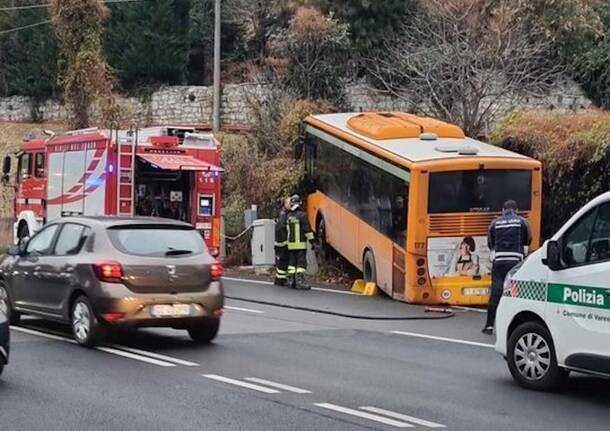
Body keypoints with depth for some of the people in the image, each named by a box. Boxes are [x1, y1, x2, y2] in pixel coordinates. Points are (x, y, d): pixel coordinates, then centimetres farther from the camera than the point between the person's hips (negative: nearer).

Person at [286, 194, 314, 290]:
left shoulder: (288, 216, 8)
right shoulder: (302, 215, -11)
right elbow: (307, 229, -12)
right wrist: (312, 241, -9)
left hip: (291, 244, 6)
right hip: (301, 244, -6)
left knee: (291, 263, 11)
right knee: (301, 263, -5)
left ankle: (291, 281, 12)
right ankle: (300, 282, -11)